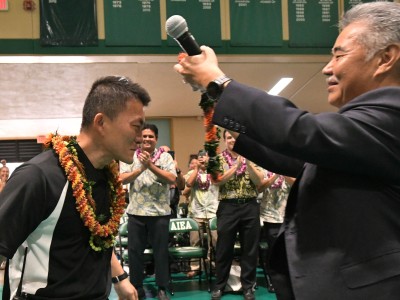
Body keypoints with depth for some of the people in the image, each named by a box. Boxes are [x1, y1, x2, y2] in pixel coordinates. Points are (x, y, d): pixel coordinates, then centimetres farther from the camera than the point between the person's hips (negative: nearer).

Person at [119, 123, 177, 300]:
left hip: (160, 212, -1)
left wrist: (150, 165, -20)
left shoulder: (165, 157, 0)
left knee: (161, 251, 6)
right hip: (136, 212, 2)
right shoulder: (131, 157, 4)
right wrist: (141, 168, -20)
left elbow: (172, 179, -13)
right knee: (134, 251, 8)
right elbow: (122, 179, -7)